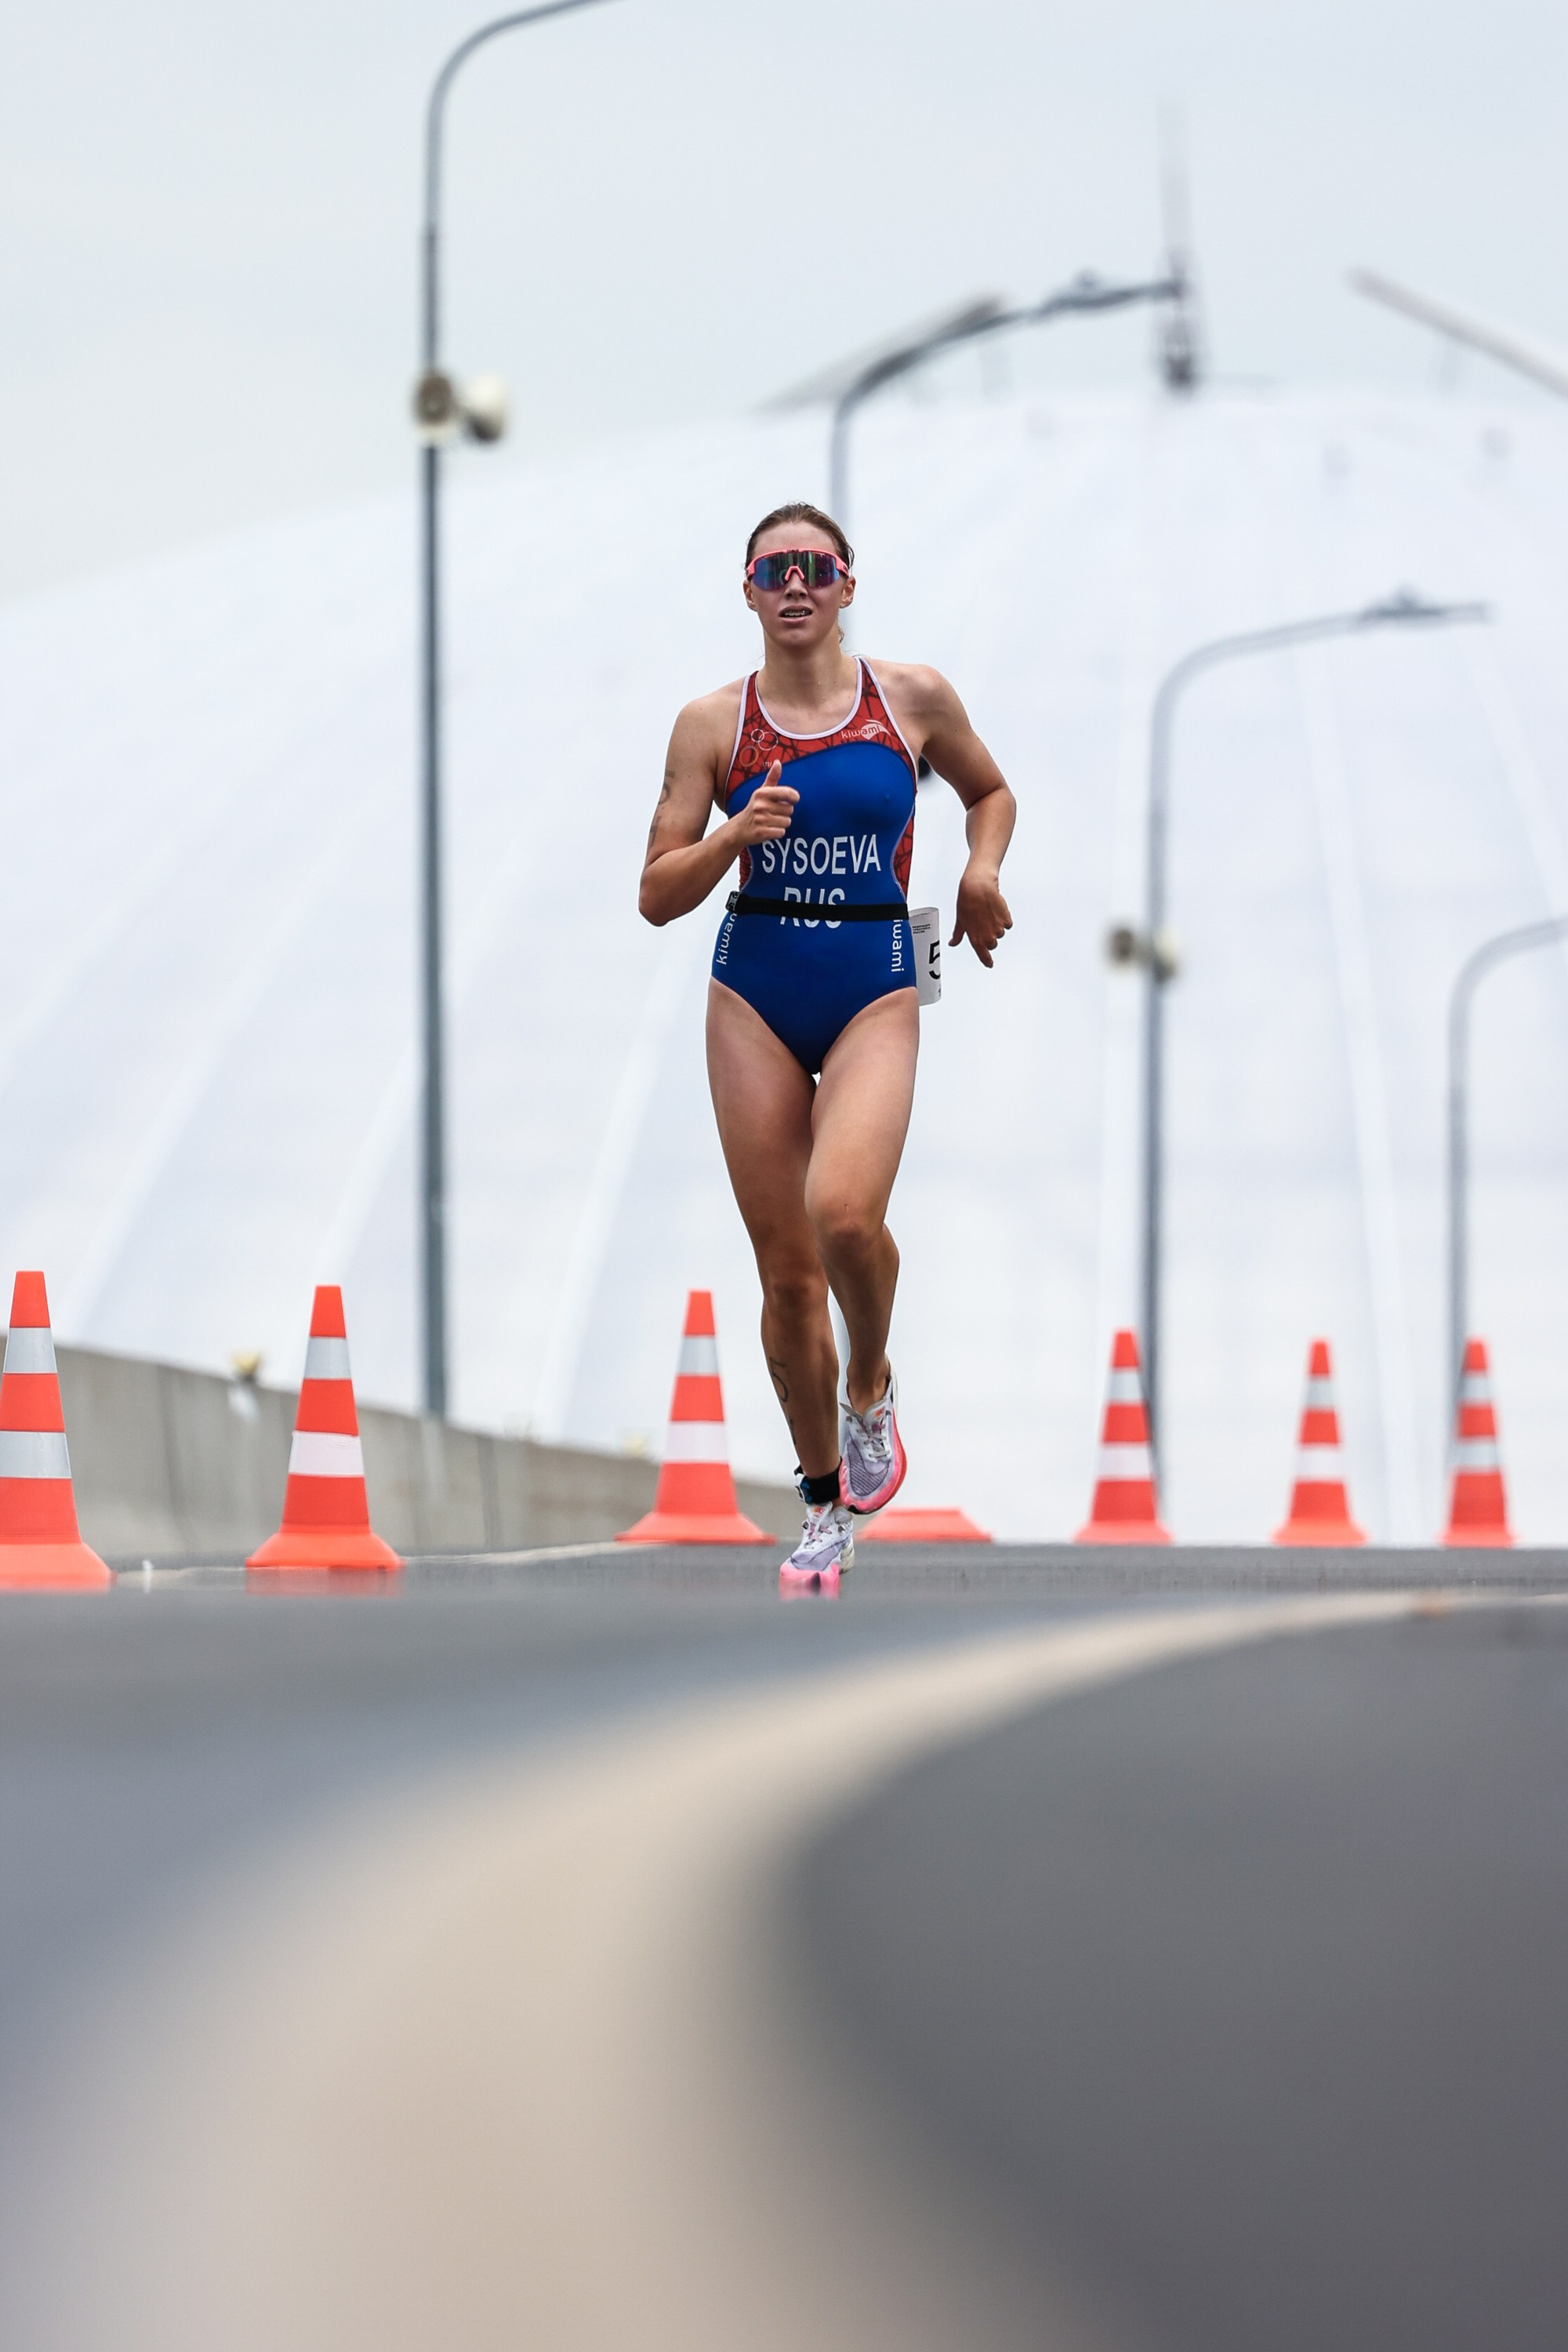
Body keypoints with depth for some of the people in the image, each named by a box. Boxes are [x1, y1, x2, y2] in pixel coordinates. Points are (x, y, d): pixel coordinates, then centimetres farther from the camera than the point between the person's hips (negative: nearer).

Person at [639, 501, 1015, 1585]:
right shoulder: (714, 724, 1)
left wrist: (983, 869, 1)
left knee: (843, 1213, -26)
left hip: (874, 995, -1)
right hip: (755, 997, 1)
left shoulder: (914, 700, 3)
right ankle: (827, 1504, 18)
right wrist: (736, 835, -16)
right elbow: (658, 895, 1)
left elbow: (991, 791, 21)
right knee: (787, 1268, 2)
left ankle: (871, 1385, 5)